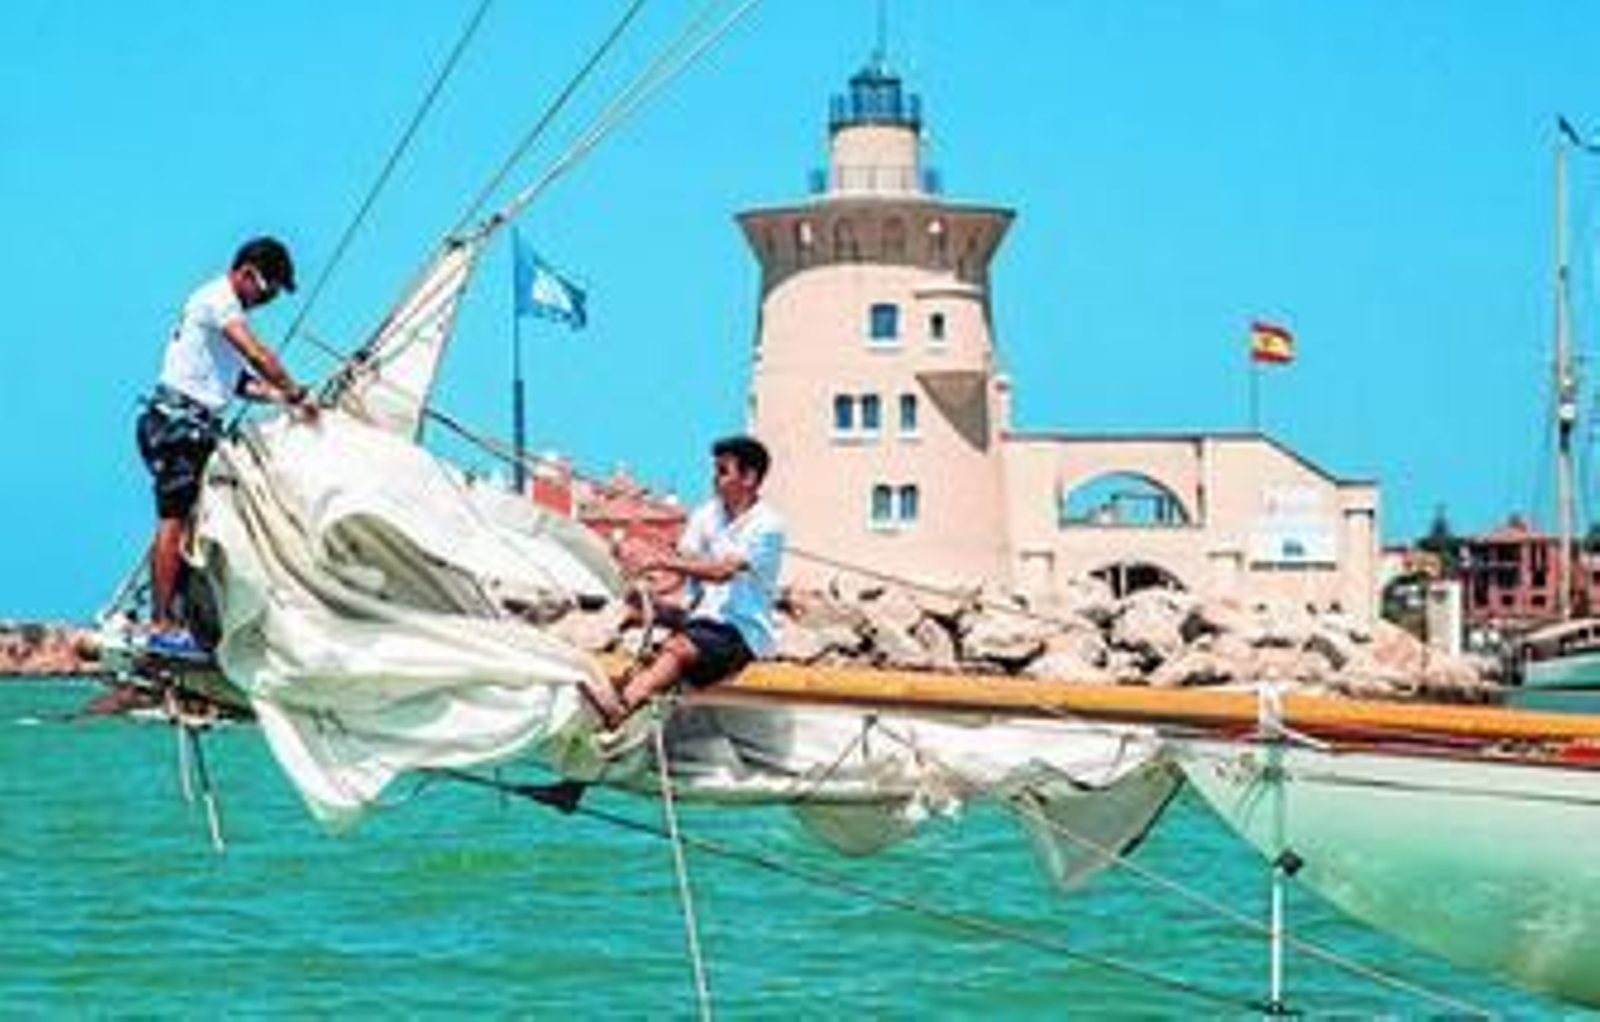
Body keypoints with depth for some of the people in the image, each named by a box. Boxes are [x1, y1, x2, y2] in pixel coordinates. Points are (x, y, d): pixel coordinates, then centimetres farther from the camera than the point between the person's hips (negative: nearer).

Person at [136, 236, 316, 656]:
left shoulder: (225, 306, 22)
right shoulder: (216, 298, -9)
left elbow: (237, 380, 20)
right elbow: (258, 355, -20)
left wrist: (279, 397, 6)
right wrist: (297, 394, -12)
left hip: (193, 428, 10)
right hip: (177, 422, -10)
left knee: (182, 522, 8)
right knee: (173, 522, -12)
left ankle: (165, 618, 8)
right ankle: (162, 626, -14)